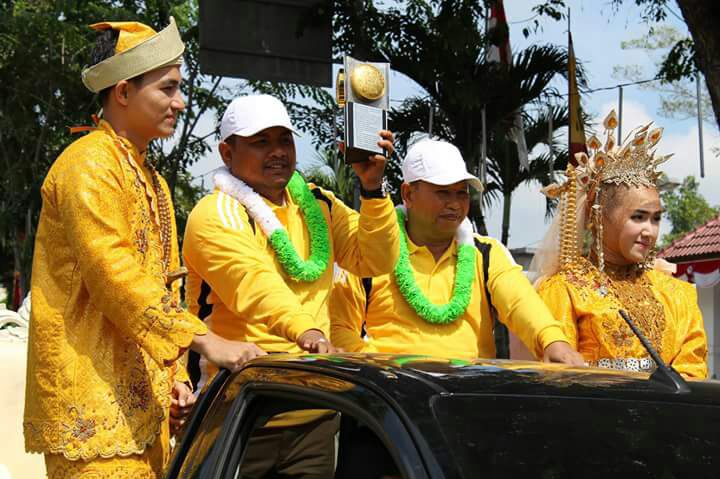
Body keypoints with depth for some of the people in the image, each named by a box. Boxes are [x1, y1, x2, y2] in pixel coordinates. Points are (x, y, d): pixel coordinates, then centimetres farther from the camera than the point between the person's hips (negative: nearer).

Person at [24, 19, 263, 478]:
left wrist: (176, 376, 13)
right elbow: (117, 276, -22)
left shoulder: (150, 179, 19)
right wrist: (204, 340, -27)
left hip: (143, 403, 9)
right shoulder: (90, 165, -11)